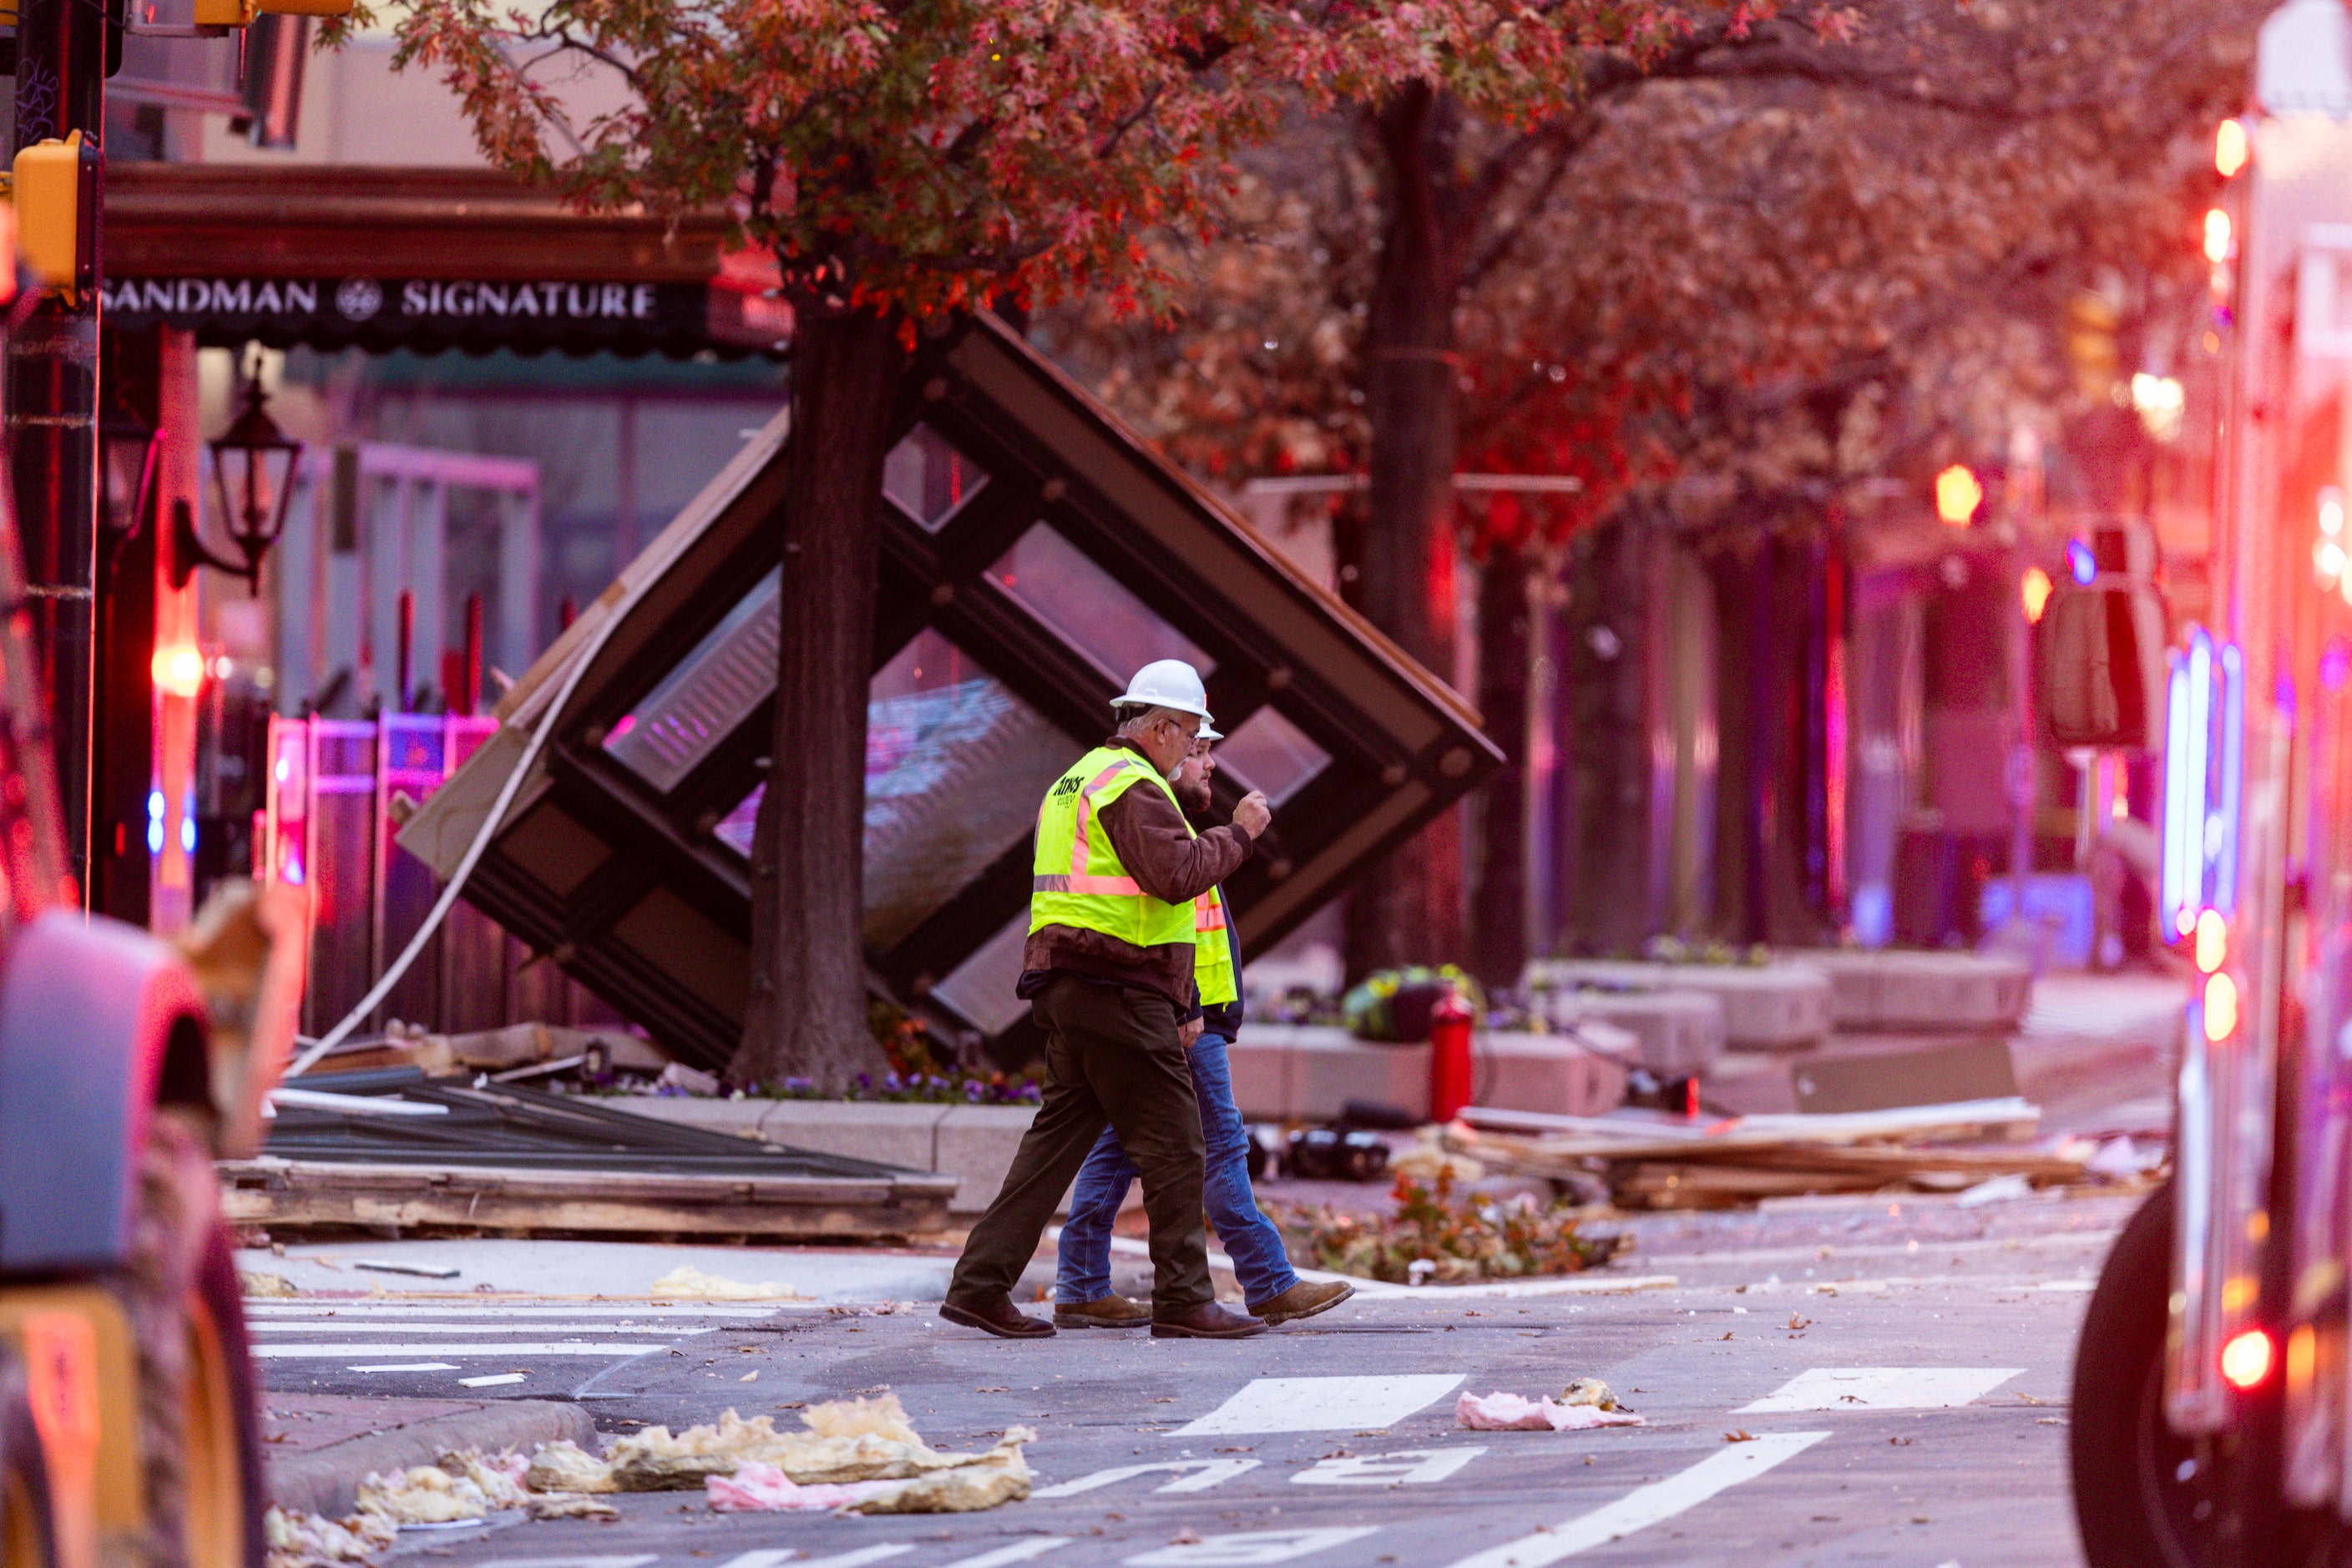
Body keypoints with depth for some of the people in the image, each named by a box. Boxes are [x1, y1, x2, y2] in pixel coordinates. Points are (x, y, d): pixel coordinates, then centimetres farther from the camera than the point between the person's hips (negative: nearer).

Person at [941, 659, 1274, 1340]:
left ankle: (980, 1286, 5)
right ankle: (1182, 1301, -3)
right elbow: (1178, 875, -23)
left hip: (1065, 986, 10)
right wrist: (1238, 833, -8)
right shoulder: (1134, 787, -10)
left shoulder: (1074, 784, 24)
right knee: (1173, 1144, -4)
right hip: (1117, 989, -10)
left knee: (1059, 1136, 9)